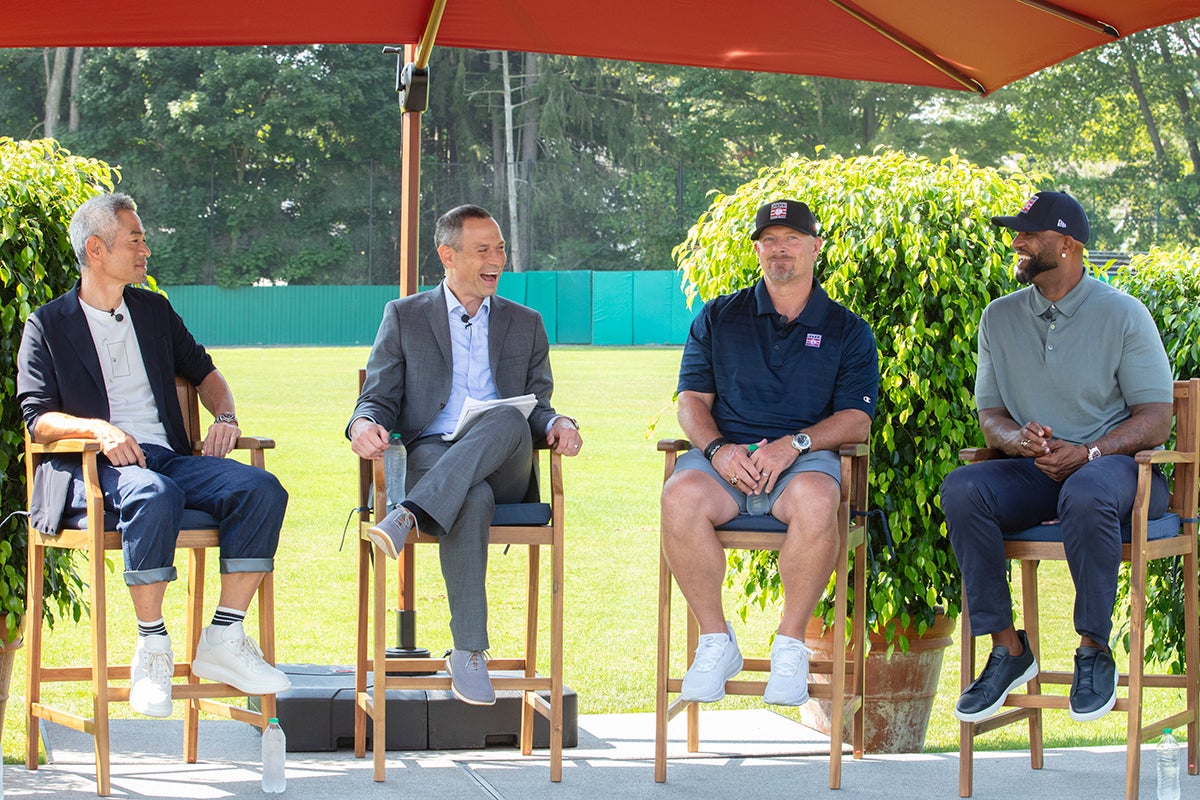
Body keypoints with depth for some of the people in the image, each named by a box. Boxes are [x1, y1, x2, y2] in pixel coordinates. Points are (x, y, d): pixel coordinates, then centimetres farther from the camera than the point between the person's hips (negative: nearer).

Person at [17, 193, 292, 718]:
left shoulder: (155, 311, 24)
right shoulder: (48, 326, 8)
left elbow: (203, 371, 34)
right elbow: (37, 418, -2)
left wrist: (224, 415, 10)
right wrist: (98, 428, -22)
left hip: (169, 457, 5)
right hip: (92, 469, -5)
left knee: (261, 490, -23)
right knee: (154, 496, -40)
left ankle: (223, 641, -20)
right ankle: (152, 650, -30)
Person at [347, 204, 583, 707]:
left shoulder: (525, 324, 22)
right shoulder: (405, 317, 16)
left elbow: (538, 410, 17)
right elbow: (380, 398, 9)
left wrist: (557, 426, -9)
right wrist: (363, 424, -17)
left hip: (503, 467, 2)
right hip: (430, 454, -2)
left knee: (509, 420, -36)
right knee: (473, 500, -39)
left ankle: (409, 517, -46)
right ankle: (468, 652, -38)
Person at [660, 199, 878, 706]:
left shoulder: (847, 331, 15)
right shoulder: (719, 318, 19)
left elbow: (856, 419, 5)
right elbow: (691, 400, 12)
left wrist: (794, 444, -14)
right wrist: (716, 448, -10)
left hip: (804, 458, -1)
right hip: (726, 453, 1)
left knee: (814, 500, -39)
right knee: (681, 496, -34)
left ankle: (791, 646, -22)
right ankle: (716, 641, -18)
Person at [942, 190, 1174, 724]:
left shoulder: (1123, 315, -3)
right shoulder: (1000, 318, 11)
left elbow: (1155, 419, -6)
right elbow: (989, 416, 11)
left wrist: (1088, 453, -22)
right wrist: (1018, 439, -14)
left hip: (1117, 464, -4)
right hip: (1034, 470, 4)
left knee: (1086, 493, -40)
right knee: (961, 489, -27)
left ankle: (1095, 650, -23)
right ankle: (1006, 647, -20)